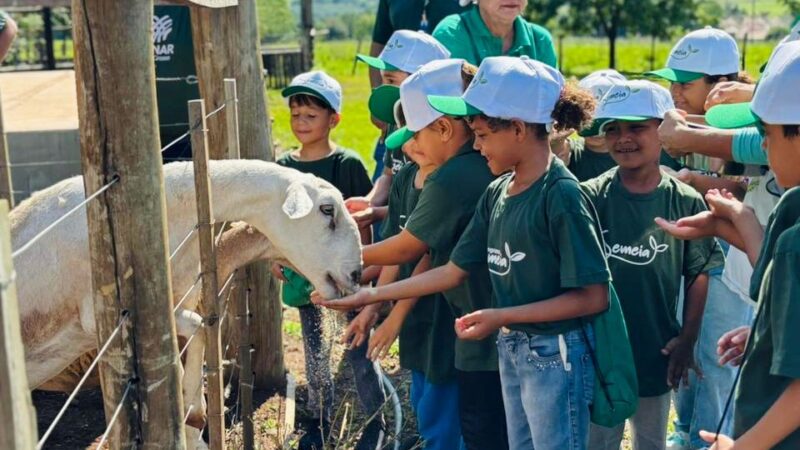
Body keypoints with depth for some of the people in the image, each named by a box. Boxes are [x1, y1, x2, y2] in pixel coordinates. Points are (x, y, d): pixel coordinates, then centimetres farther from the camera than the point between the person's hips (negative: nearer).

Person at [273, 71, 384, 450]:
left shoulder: (348, 164, -11)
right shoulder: (283, 167, 0)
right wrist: (275, 259, -4)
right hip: (302, 272, 4)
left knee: (357, 351, 5)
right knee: (314, 351, 16)